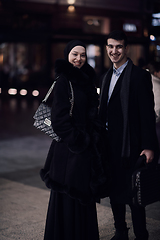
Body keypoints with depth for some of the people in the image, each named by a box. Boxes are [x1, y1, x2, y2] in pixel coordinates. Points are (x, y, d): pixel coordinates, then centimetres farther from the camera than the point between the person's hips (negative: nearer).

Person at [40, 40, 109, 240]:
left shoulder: (85, 80, 12)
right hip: (69, 148, -8)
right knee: (68, 197, 2)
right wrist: (77, 140, -15)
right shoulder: (63, 81, -11)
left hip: (86, 146, 8)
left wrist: (92, 138, 7)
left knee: (83, 193, 15)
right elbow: (59, 118, -16)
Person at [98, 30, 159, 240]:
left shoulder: (139, 75, -10)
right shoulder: (107, 76, 14)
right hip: (109, 144, 8)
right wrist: (101, 140, 13)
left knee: (133, 195, -1)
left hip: (129, 146, -7)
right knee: (114, 192, 16)